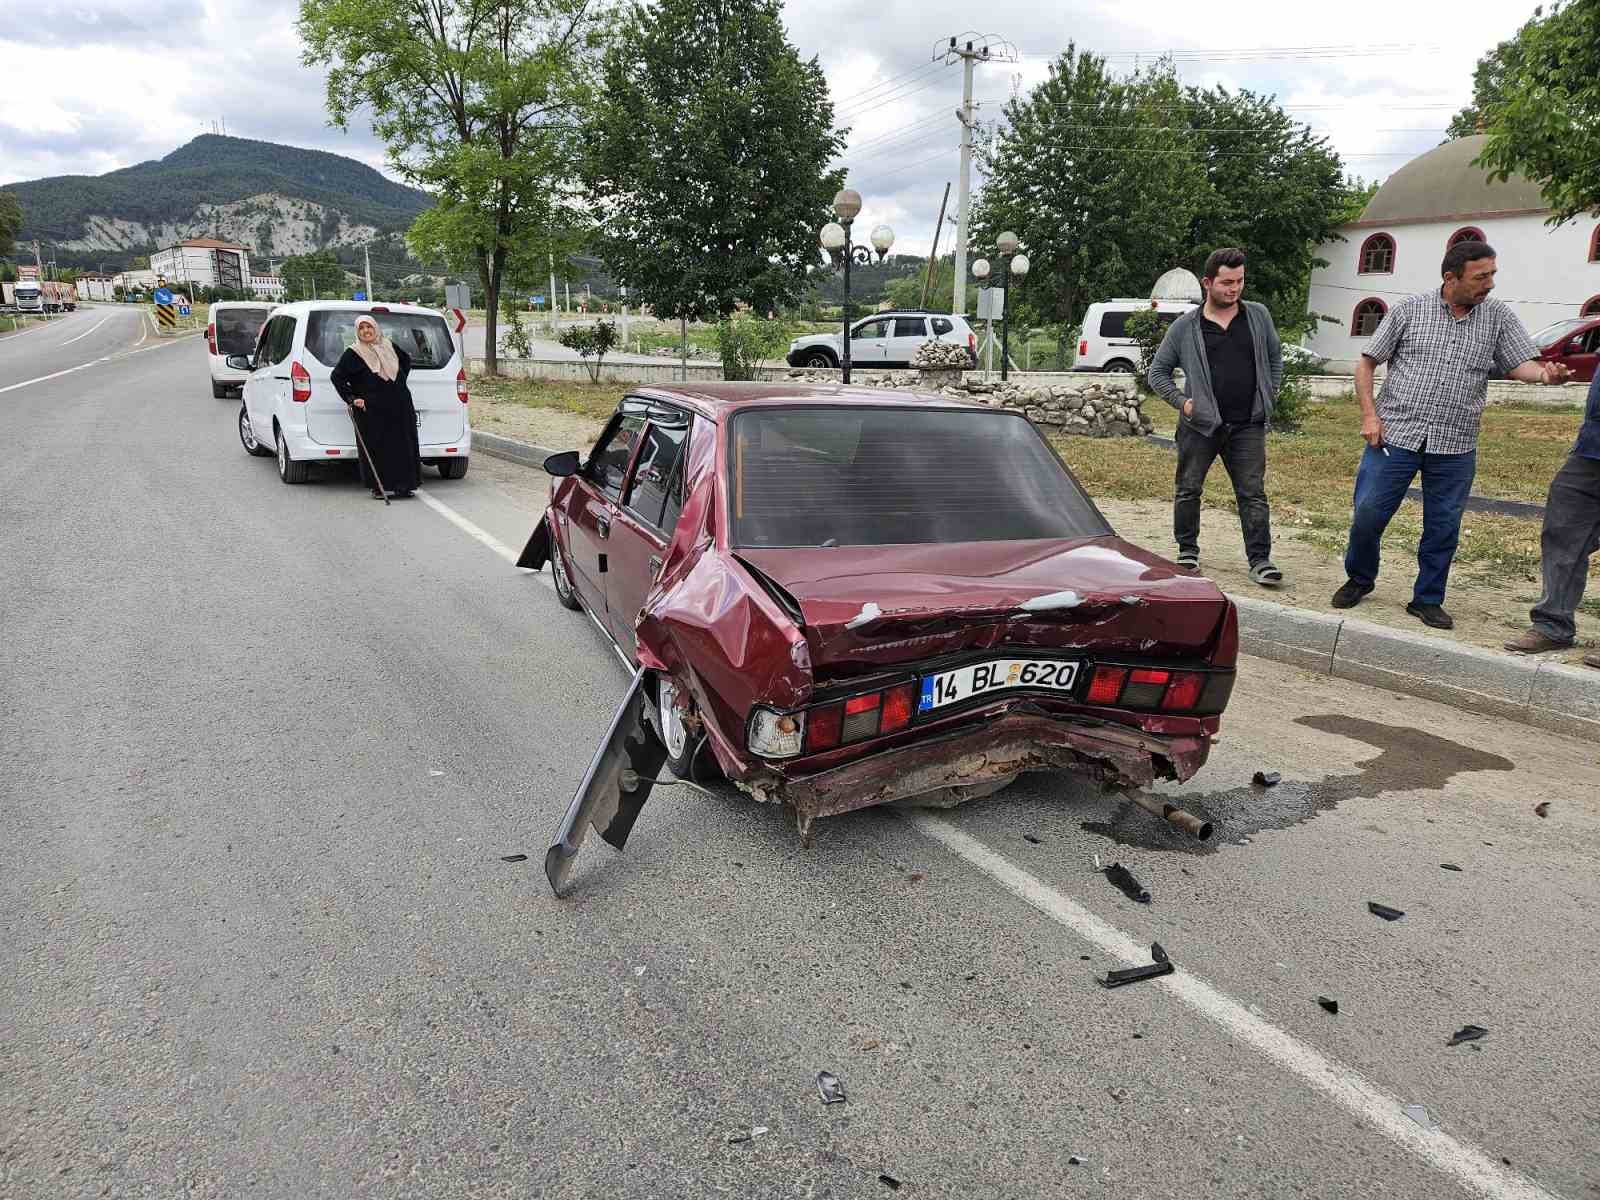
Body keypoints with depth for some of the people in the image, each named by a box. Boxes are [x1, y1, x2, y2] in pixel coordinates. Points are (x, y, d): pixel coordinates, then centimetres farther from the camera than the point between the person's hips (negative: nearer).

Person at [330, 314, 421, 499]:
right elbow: (337, 376, 0)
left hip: (399, 405, 4)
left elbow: (406, 359, 30)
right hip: (371, 411, -4)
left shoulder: (389, 346, 11)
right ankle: (378, 486, 4)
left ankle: (403, 485, 11)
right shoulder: (353, 354, -1)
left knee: (402, 445, 3)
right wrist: (351, 399, -7)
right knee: (376, 448, -4)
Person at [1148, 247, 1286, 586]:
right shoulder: (1185, 326, 1)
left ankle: (1260, 560, 3)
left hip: (1248, 426, 1)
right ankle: (1188, 550, 23)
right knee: (1188, 489, 7)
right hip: (1199, 424, -1)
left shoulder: (1258, 316, 7)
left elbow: (1275, 358, 21)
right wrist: (1181, 401, -3)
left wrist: (1268, 398, 11)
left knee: (1253, 494, -1)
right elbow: (1157, 371, 8)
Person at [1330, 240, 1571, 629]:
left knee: (1444, 528, 6)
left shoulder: (1498, 317, 6)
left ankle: (1428, 600, 22)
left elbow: (1521, 363, 1)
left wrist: (1546, 373, -23)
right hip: (1394, 436, -2)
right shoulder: (1409, 309, 0)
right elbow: (1366, 364, 3)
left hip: (1455, 449, 2)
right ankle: (1359, 579, 23)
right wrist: (1369, 415, -6)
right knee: (1367, 515, -1)